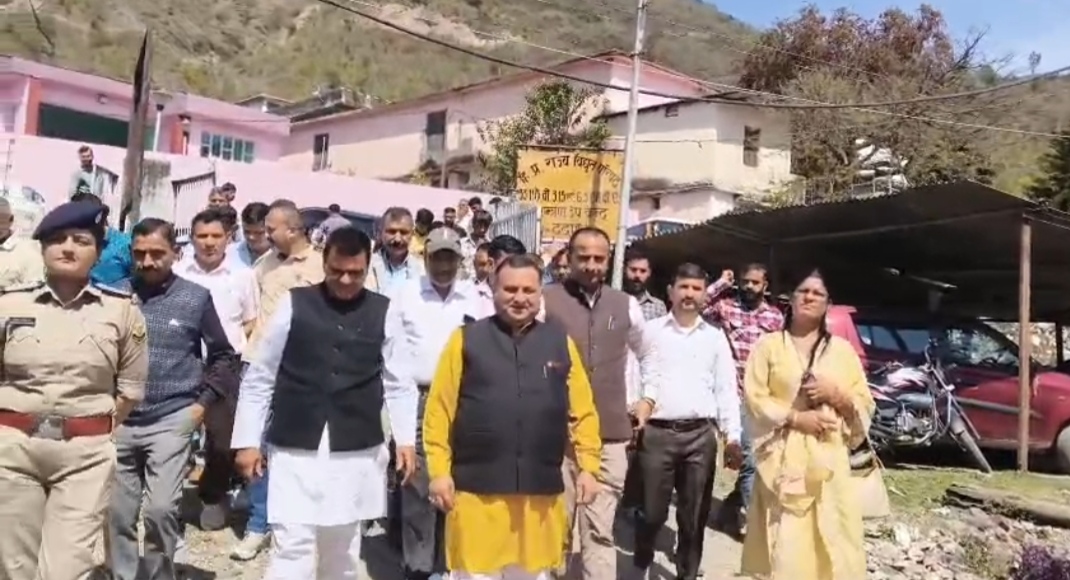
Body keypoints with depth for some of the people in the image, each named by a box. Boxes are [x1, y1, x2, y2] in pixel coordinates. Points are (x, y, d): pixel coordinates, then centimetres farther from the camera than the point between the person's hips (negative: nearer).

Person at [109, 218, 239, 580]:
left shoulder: (196, 298, -2)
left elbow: (223, 356, 6)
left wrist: (203, 403, -1)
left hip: (172, 420, -2)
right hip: (120, 421, 2)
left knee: (160, 508, -10)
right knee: (118, 514, 9)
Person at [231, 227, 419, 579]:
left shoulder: (383, 312, 2)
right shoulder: (293, 304, -2)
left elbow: (398, 384, 5)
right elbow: (259, 378, 2)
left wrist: (405, 439, -4)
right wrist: (247, 440, 0)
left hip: (357, 453, 2)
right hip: (296, 450, -1)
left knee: (341, 549, 16)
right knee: (292, 548, -4)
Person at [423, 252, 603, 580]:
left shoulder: (560, 342, 6)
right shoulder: (466, 339, 0)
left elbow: (583, 411, 7)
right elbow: (440, 409, -1)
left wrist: (588, 466, 1)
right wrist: (439, 471, -6)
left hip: (541, 492, 2)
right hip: (476, 490, -2)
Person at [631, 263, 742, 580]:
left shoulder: (715, 337, 10)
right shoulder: (651, 330, 5)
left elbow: (726, 389, 7)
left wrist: (732, 436, 1)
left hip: (701, 434, 2)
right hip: (657, 432, -1)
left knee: (694, 514, 9)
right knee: (652, 511, 6)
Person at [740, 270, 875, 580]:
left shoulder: (842, 349, 11)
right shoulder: (769, 345, 5)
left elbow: (865, 406, 10)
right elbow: (755, 398, -2)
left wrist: (835, 394, -9)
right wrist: (796, 417, -13)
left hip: (828, 459, 2)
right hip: (783, 458, -2)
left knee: (831, 540, 0)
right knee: (783, 544, -2)